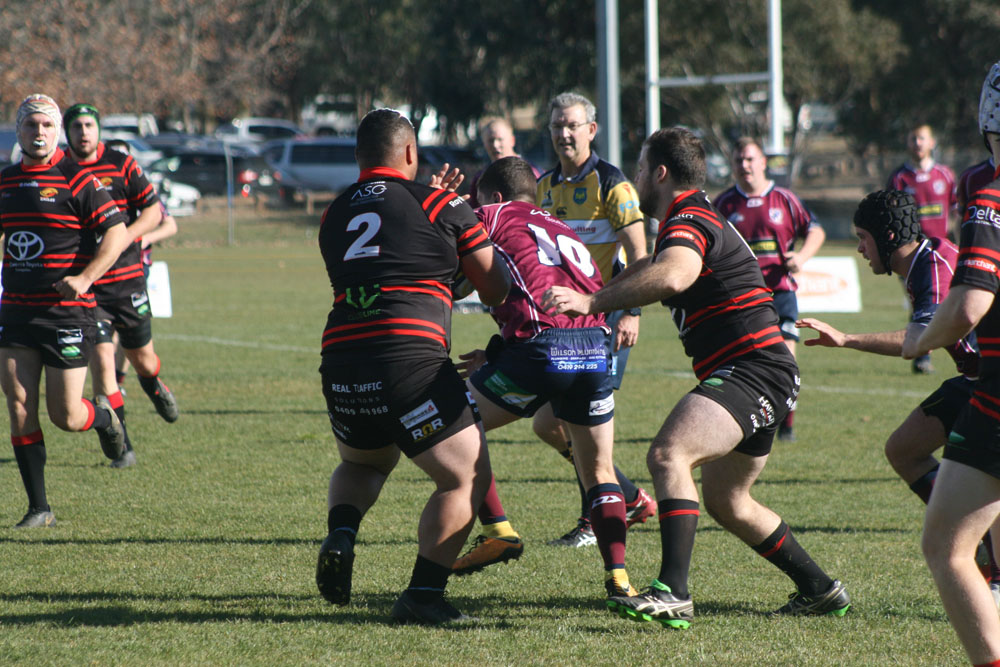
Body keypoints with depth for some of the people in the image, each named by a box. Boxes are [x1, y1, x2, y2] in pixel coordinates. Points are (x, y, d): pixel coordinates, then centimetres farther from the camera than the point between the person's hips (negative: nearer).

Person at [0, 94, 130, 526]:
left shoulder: (75, 179, -7)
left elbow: (117, 231, -10)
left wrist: (85, 278, -21)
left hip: (67, 311, -5)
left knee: (65, 416, -3)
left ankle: (103, 416, 33)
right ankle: (38, 508, 3)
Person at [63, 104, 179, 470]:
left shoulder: (122, 164, -1)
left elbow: (153, 210, -1)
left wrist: (123, 237, -17)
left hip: (127, 278, 0)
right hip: (85, 285, 0)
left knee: (142, 358, 11)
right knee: (101, 357, -13)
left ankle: (154, 386, 49)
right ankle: (121, 446, -5)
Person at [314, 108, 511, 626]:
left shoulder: (334, 216, 18)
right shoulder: (438, 205, 5)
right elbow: (497, 289, 8)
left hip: (340, 364, 5)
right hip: (410, 361, -5)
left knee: (361, 464, 32)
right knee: (467, 478, 8)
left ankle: (340, 535, 4)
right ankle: (423, 594, -1)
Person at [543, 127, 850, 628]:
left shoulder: (689, 220, -13)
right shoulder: (695, 219, 21)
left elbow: (671, 277, -36)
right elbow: (648, 271, 40)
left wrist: (592, 302, -37)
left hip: (751, 372, -11)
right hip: (762, 378, 11)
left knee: (669, 454, -28)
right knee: (727, 503, 22)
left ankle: (673, 594, -40)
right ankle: (820, 590, 33)